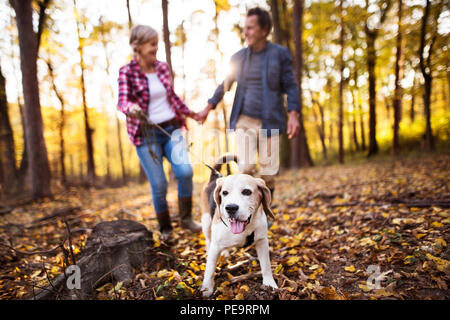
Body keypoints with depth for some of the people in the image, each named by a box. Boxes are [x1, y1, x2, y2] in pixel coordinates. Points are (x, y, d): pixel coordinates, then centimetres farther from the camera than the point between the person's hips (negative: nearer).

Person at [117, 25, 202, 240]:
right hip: (146, 134, -3)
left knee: (185, 170, -17)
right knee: (159, 185, -4)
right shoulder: (127, 72, -4)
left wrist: (192, 114, 27)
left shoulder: (162, 67, 9)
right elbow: (122, 101, -18)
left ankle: (186, 218, 5)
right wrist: (131, 108, -41)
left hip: (171, 129, 4)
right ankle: (165, 229, 20)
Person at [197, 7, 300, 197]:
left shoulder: (280, 54, 1)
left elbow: (290, 86, -1)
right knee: (246, 168, -9)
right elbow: (225, 84, 17)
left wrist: (293, 115, -14)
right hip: (244, 121, 2)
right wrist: (208, 108, 15)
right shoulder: (239, 57, 9)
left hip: (269, 122, -1)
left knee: (268, 174, 3)